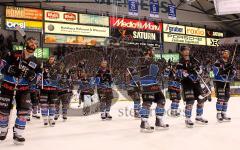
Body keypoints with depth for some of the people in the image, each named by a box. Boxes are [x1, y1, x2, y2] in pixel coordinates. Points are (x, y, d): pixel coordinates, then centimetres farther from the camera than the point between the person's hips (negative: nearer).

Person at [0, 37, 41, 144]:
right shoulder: (14, 54, -3)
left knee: (24, 110, -11)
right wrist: (10, 69, -23)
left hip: (24, 89, 2)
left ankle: (18, 134, 1)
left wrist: (32, 75, -18)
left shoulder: (35, 63, 5)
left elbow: (36, 79, 5)